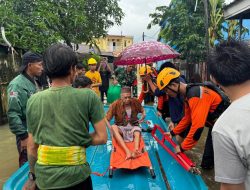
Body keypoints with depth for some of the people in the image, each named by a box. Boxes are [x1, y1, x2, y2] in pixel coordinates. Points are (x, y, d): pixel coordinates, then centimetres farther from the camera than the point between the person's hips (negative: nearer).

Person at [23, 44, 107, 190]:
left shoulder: (33, 100, -6)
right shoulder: (88, 97, -14)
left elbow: (32, 146, 2)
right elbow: (101, 137, -11)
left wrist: (32, 176, 15)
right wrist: (79, 142, 2)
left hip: (44, 178, 3)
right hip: (76, 177, -2)